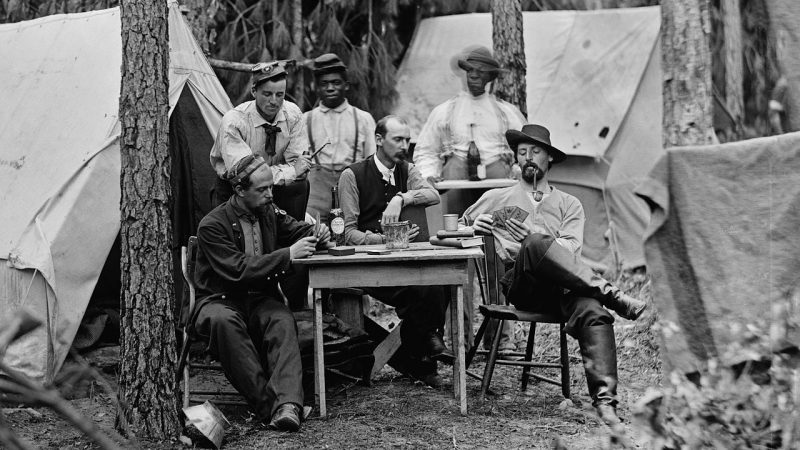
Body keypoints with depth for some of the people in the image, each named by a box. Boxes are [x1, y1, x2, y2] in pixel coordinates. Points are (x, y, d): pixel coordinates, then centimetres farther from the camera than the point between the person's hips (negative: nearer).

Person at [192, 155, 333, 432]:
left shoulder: (270, 213, 7)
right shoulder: (212, 225, -11)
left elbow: (298, 230, 23)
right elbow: (238, 270, -21)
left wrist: (317, 236, -3)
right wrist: (288, 254, -26)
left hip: (261, 300, 4)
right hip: (220, 301, -4)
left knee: (282, 320, -32)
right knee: (224, 321, -40)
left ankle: (287, 405, -50)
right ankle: (266, 404, -40)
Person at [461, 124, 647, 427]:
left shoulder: (569, 204, 25)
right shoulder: (496, 198, 27)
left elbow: (569, 248, 7)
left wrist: (530, 235, -10)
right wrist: (475, 228, 6)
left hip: (560, 285, 1)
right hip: (518, 284, -1)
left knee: (592, 312, -35)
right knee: (536, 244, -37)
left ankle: (604, 400, -47)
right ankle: (611, 295, -34)